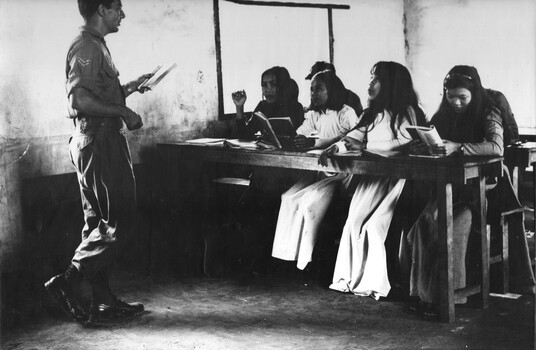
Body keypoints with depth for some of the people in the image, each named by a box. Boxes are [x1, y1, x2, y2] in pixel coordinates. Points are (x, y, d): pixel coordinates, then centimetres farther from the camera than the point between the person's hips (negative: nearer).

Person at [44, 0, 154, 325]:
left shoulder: (97, 45, 19)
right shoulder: (86, 46, -13)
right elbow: (80, 100, -24)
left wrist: (130, 87, 18)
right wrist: (124, 112, -19)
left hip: (106, 138, 11)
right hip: (97, 138, -11)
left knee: (101, 221, 11)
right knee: (116, 219, -7)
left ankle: (103, 299, 16)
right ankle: (69, 282, -3)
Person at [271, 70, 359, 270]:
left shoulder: (346, 113, -5)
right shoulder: (314, 115, 17)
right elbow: (296, 136, 5)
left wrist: (314, 143, -36)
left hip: (340, 173, -6)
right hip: (319, 170, 6)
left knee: (310, 200, -25)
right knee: (289, 198, -15)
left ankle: (304, 259, -14)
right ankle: (287, 255, -11)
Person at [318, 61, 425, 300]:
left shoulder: (406, 113, 0)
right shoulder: (372, 114, 23)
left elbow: (405, 142, -15)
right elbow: (355, 136, 14)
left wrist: (365, 146, -16)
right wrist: (337, 146, -9)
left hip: (393, 176, -6)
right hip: (370, 174, 6)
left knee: (371, 225, -19)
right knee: (354, 221, -13)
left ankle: (370, 282, -11)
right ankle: (352, 278, -10)